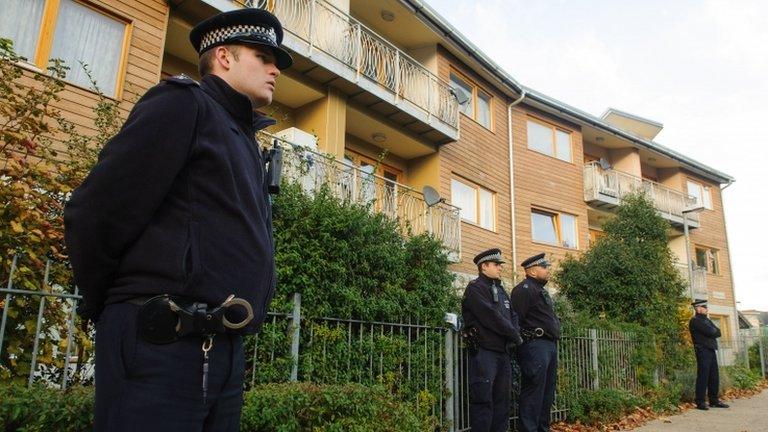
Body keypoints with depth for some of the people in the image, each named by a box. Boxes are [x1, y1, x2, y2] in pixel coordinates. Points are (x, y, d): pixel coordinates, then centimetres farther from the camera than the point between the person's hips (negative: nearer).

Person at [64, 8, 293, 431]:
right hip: (160, 348, -8)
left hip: (224, 351, 8)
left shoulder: (244, 140, 20)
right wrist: (106, 310, 1)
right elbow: (93, 213, -11)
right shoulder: (185, 104, -5)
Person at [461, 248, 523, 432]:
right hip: (484, 352, -8)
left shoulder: (500, 290, 21)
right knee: (483, 399, -7)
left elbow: (513, 315, 17)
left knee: (503, 398, 11)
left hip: (503, 351, 9)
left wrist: (514, 335, -4)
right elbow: (491, 317, -16)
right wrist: (515, 335, -9)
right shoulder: (475, 288, -7)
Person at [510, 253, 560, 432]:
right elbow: (516, 318, -17)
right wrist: (520, 340, -17)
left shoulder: (541, 290, 23)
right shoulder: (524, 288, -10)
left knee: (547, 392, 13)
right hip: (535, 344, -10)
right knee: (533, 392, -8)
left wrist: (553, 340, 18)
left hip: (549, 345, 10)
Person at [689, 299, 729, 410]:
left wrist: (712, 332, -7)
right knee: (703, 376, -7)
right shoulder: (695, 321, -8)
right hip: (703, 351, -8)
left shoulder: (707, 320, 21)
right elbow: (710, 332, -16)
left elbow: (718, 332, 12)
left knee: (714, 376, 9)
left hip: (712, 350, 8)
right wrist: (714, 330, 4)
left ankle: (714, 400, 16)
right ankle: (700, 402, -4)